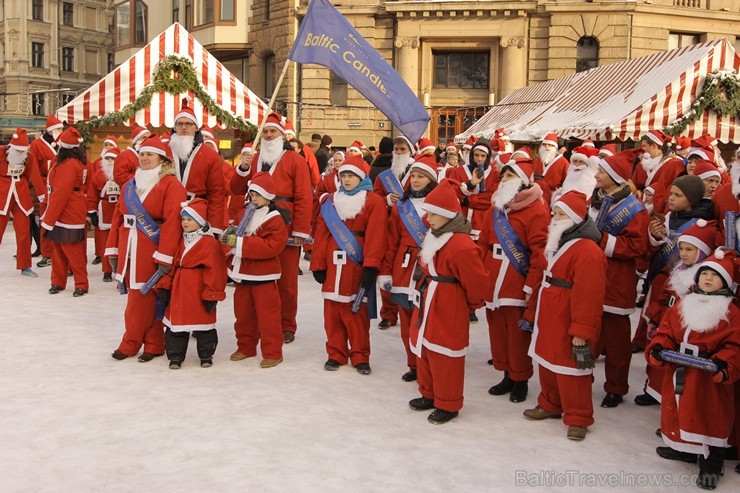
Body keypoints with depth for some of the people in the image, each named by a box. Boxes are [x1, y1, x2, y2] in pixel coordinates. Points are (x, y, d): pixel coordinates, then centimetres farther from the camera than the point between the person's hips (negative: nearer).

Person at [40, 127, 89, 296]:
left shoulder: (68, 165, -19)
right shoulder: (76, 163, 11)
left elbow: (61, 194, -21)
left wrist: (48, 219, -16)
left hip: (68, 216, -10)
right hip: (63, 215, 10)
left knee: (72, 251, -4)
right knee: (59, 250, 15)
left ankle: (81, 285, 3)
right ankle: (58, 282, 23)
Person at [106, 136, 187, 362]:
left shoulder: (171, 185, -8)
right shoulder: (130, 185, 15)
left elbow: (172, 223, -16)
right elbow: (118, 218, 14)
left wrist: (164, 258, -20)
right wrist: (113, 250, 10)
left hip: (151, 254, -7)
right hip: (129, 253, 7)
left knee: (145, 300, -3)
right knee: (137, 300, 11)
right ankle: (152, 344, 21)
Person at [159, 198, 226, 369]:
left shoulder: (210, 243, -12)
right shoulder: (180, 241, 10)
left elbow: (214, 271, -14)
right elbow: (172, 266, 13)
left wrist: (212, 294, -15)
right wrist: (164, 287, 5)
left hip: (199, 292, -6)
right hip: (178, 290, 6)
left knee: (203, 323, 7)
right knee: (175, 323, 9)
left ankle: (206, 355, 23)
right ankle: (175, 356, 20)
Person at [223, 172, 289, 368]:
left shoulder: (275, 219, -13)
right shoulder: (244, 214, 10)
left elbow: (271, 246, -25)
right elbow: (236, 238, 24)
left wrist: (239, 242, -27)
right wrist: (231, 234, 0)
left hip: (263, 276, -7)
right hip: (242, 274, 7)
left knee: (267, 314, -3)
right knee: (243, 313, 15)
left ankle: (272, 353, 6)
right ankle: (246, 347, 30)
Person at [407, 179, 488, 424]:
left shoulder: (461, 245, -24)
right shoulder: (432, 235, 6)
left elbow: (476, 280, -18)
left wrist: (473, 305, -2)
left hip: (448, 310, -9)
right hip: (426, 304, 9)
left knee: (444, 356, 1)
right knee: (423, 349, 18)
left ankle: (448, 405, 17)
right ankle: (430, 394, 35)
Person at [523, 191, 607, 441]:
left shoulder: (587, 251, -22)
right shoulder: (555, 242, 11)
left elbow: (587, 295, -24)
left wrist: (580, 332, -23)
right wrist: (534, 310, 22)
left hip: (567, 323, -10)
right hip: (548, 319, 10)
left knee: (570, 368, -1)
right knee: (547, 362, 20)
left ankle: (578, 418, 13)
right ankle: (550, 404, 38)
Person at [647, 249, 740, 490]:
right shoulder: (682, 306, 10)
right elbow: (666, 332, 9)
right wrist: (658, 347, -10)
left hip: (708, 379, -5)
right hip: (679, 373, 5)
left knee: (709, 417, -3)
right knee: (677, 411, 16)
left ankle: (711, 464, 9)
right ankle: (682, 448, 37)